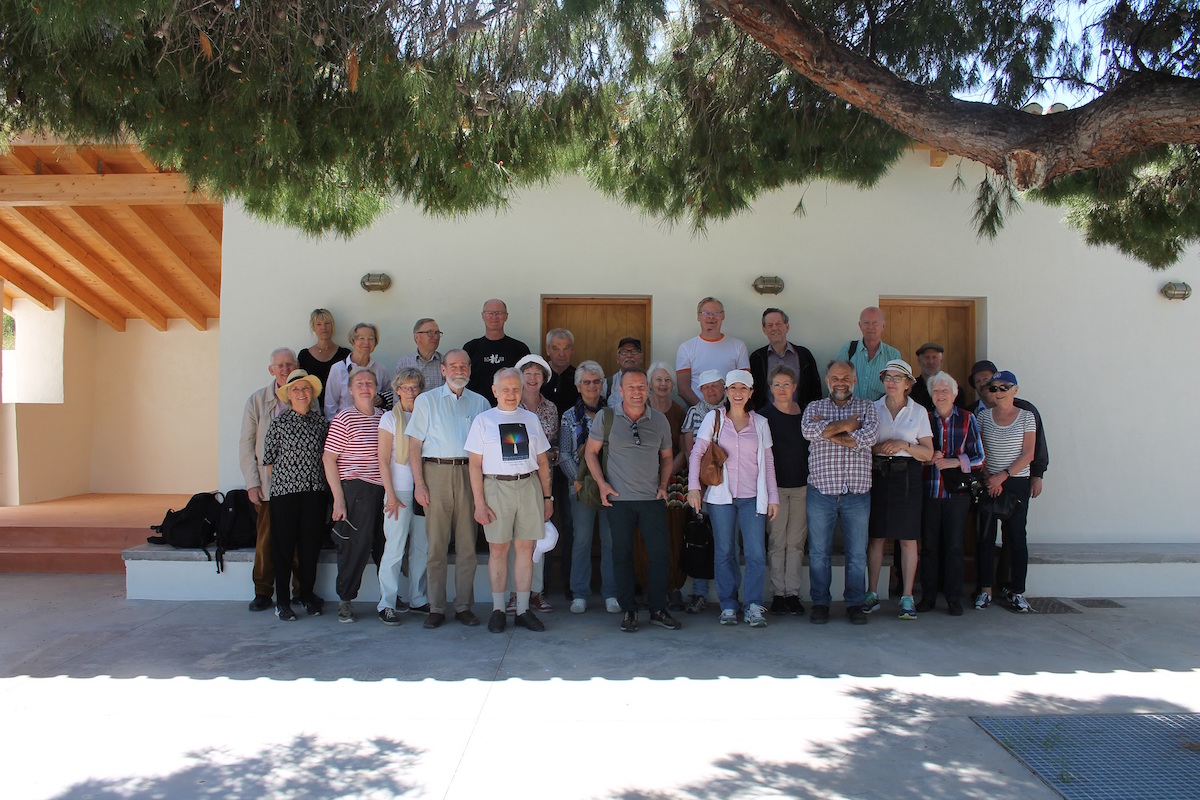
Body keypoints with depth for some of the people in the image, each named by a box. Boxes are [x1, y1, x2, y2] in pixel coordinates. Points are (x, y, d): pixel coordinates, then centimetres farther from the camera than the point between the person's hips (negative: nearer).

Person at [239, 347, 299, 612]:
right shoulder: (257, 400, 4)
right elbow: (246, 444, 4)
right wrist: (252, 482, -2)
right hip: (268, 483, 0)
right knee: (266, 540, 4)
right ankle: (263, 592, 17)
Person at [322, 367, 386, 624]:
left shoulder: (384, 417, 11)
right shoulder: (344, 418, -6)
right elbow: (329, 459, -8)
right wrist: (338, 499, -11)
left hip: (383, 488, 5)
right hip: (356, 490, -5)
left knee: (385, 545, 10)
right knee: (356, 545, -2)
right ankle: (345, 600, 15)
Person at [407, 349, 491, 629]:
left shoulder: (480, 403, 14)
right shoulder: (426, 400, 10)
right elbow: (415, 444, 4)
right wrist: (419, 483, -5)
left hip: (469, 474, 1)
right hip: (436, 472, -1)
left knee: (467, 545, 2)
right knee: (436, 544, -1)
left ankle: (464, 606, 11)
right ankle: (436, 608, 7)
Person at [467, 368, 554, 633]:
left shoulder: (531, 419, 12)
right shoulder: (483, 421, 3)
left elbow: (542, 461, 15)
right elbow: (475, 464, 0)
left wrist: (547, 496, 11)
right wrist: (479, 502, -7)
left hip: (529, 485, 2)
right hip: (497, 486, -2)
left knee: (526, 548, 4)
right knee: (498, 549, 2)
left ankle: (523, 609, 13)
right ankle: (498, 609, 13)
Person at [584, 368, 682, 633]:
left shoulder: (659, 420, 7)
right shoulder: (606, 417, -1)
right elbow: (591, 452, 4)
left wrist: (663, 486, 4)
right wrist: (602, 484, -5)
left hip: (653, 500, 2)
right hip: (619, 499, -2)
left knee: (659, 554, 2)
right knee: (622, 555, 5)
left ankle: (658, 610, 16)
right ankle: (628, 611, 17)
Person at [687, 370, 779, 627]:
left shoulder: (760, 423, 10)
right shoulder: (714, 418, 4)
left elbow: (768, 462, 12)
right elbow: (697, 453, 1)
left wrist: (773, 497, 8)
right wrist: (694, 486, -10)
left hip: (753, 498, 1)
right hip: (721, 497, -1)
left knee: (756, 554, -5)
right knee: (725, 553, 5)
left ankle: (754, 606, 6)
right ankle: (728, 606, 15)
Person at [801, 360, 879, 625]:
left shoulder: (866, 406, 10)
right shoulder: (815, 407, 11)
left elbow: (869, 436, -10)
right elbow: (808, 430, -12)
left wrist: (828, 432, -8)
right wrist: (845, 425, -9)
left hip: (857, 493, 0)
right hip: (821, 490, 0)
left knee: (857, 553, 5)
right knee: (819, 552, 5)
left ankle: (855, 603, 18)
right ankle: (820, 603, 16)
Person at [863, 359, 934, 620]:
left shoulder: (919, 412, 6)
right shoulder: (873, 408, 9)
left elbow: (928, 453, 2)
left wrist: (904, 445, -13)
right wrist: (877, 447, -12)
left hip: (907, 477, -1)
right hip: (878, 475, 1)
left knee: (908, 539, 0)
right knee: (876, 537, 2)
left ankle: (907, 597, 7)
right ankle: (871, 594, 10)